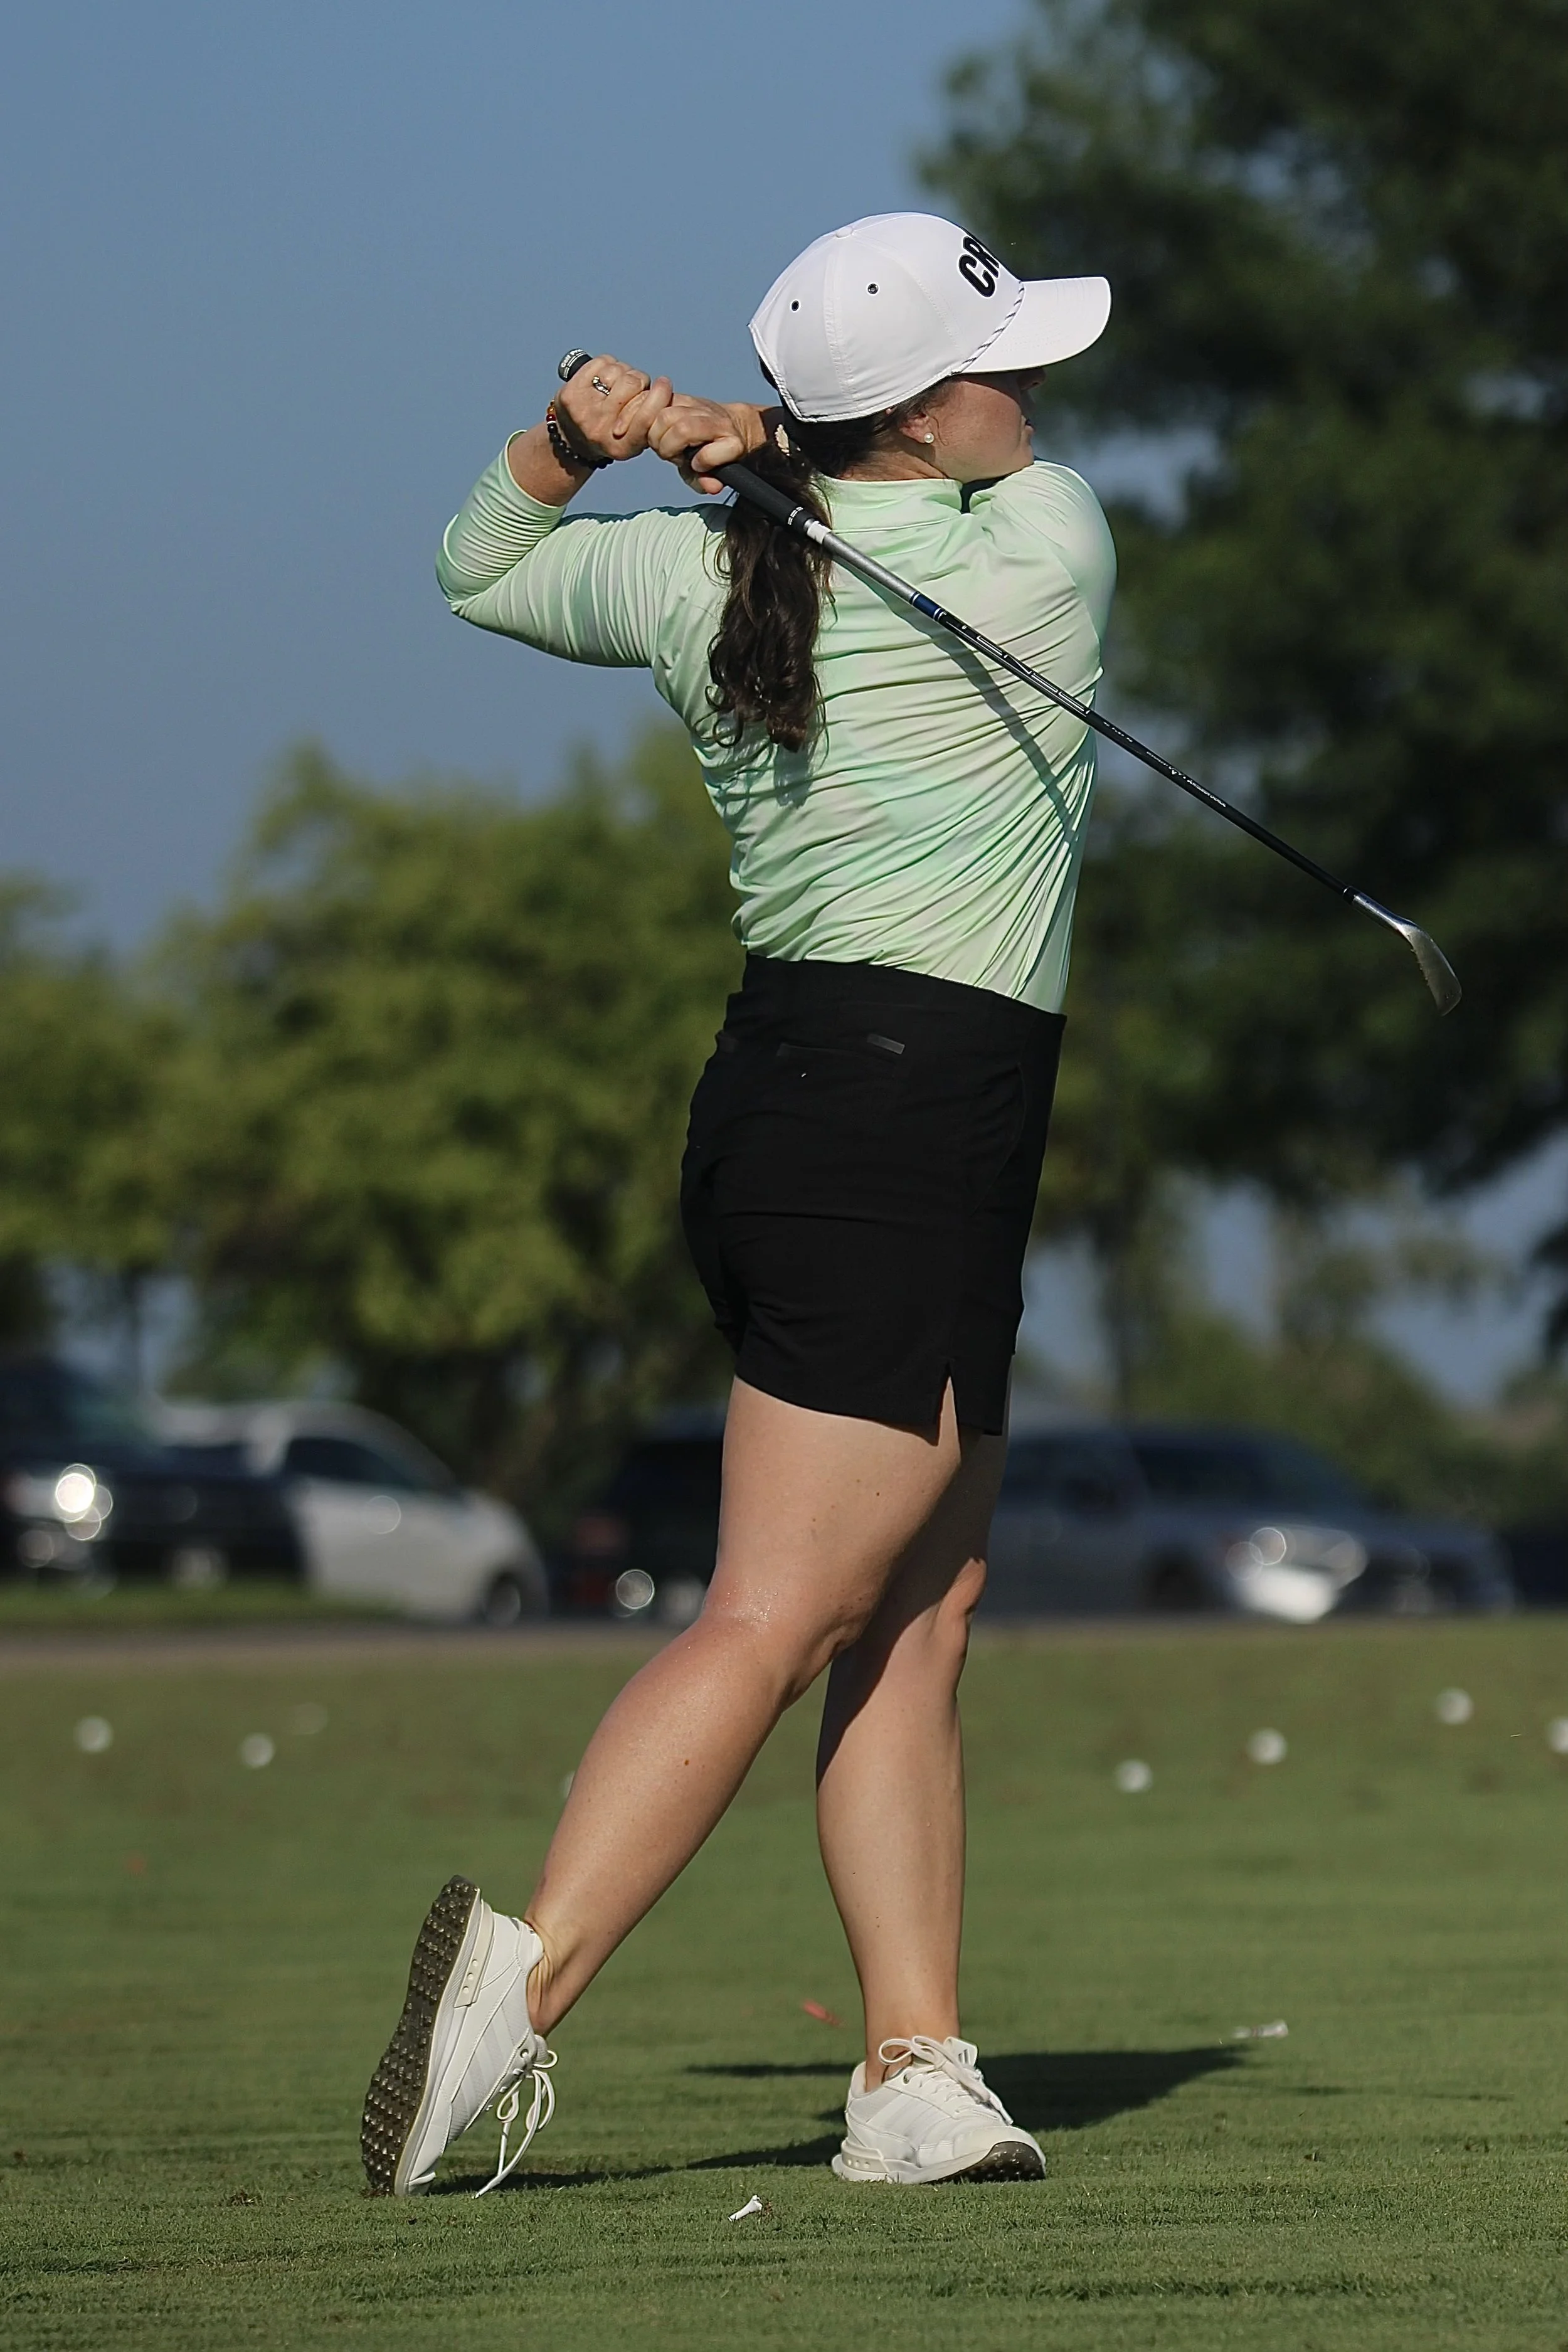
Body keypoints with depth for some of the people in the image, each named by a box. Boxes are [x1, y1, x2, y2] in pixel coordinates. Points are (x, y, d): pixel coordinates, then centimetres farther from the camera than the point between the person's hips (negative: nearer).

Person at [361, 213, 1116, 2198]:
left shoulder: (697, 572, 7)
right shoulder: (1046, 542, -7)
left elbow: (481, 568, 26)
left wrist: (576, 436, 10)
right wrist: (751, 440, 10)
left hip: (776, 1092, 7)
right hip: (915, 1133, -7)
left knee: (920, 1613, 10)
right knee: (776, 1622, -11)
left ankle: (915, 2072, 6)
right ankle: (523, 1975, -23)